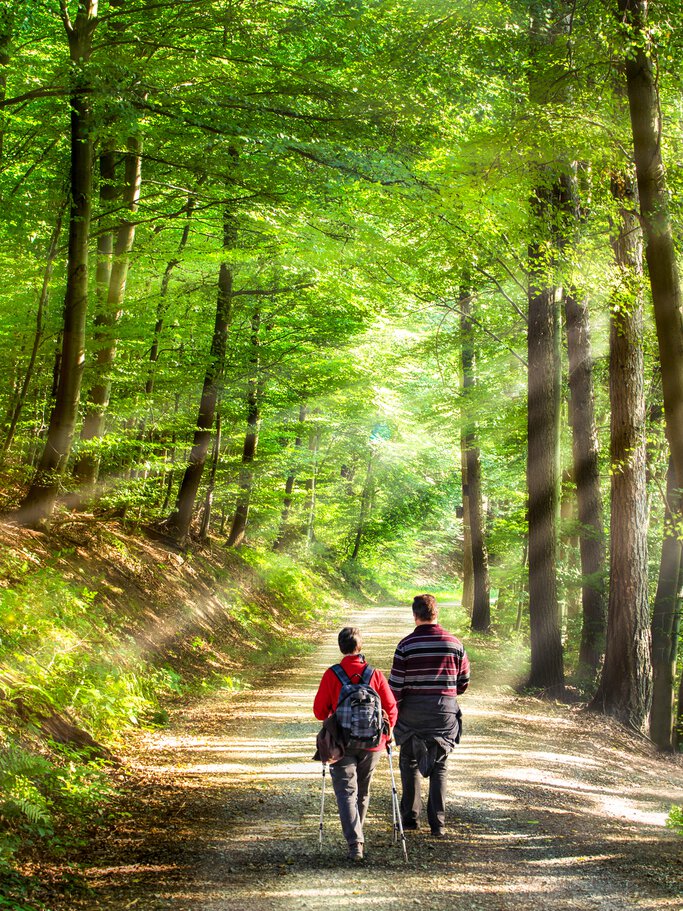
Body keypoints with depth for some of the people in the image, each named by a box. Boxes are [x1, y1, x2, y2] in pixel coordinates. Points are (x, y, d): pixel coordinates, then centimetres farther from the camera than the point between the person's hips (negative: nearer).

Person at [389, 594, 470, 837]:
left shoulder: (406, 645, -8)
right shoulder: (455, 644, -1)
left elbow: (395, 686, -8)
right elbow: (463, 683, 6)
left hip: (412, 711, -2)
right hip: (445, 710, 2)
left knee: (410, 763, 15)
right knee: (439, 767, 9)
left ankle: (410, 817, 16)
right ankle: (438, 823, 6)